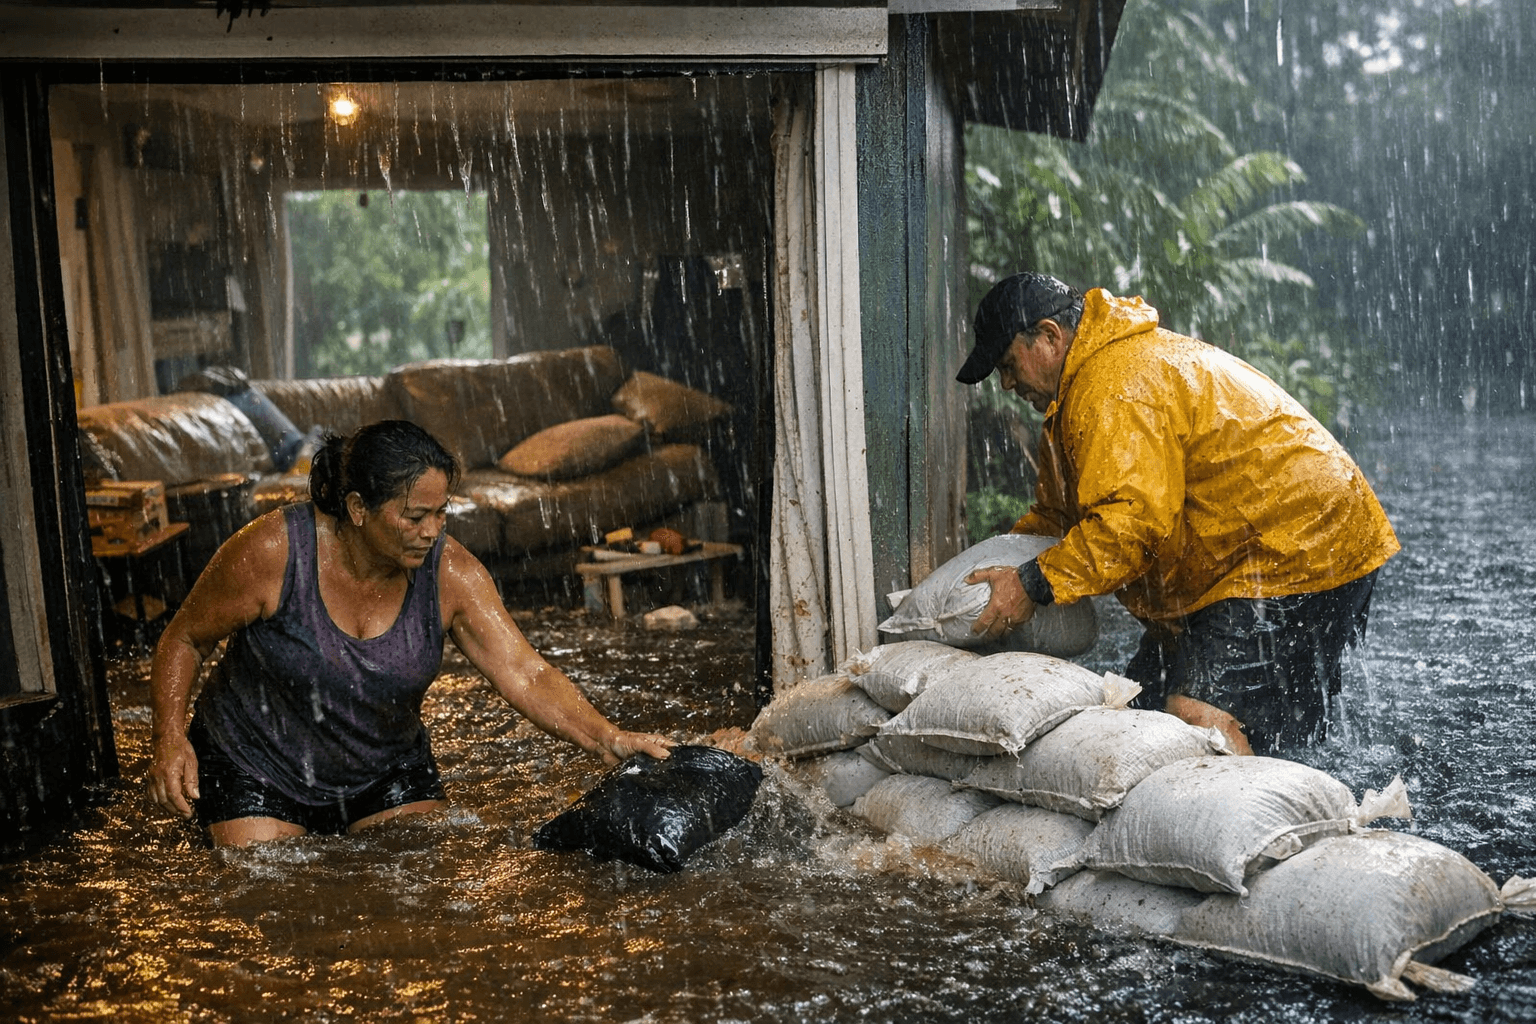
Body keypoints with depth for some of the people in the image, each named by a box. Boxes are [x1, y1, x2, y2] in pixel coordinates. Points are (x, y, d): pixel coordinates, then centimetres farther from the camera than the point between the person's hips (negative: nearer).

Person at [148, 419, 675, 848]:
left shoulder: (450, 573, -18)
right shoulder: (271, 552, -25)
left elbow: (526, 676, -25)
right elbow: (184, 640, -10)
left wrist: (606, 739, -40)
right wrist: (171, 738, -24)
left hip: (386, 774, 3)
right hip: (258, 773, -2)